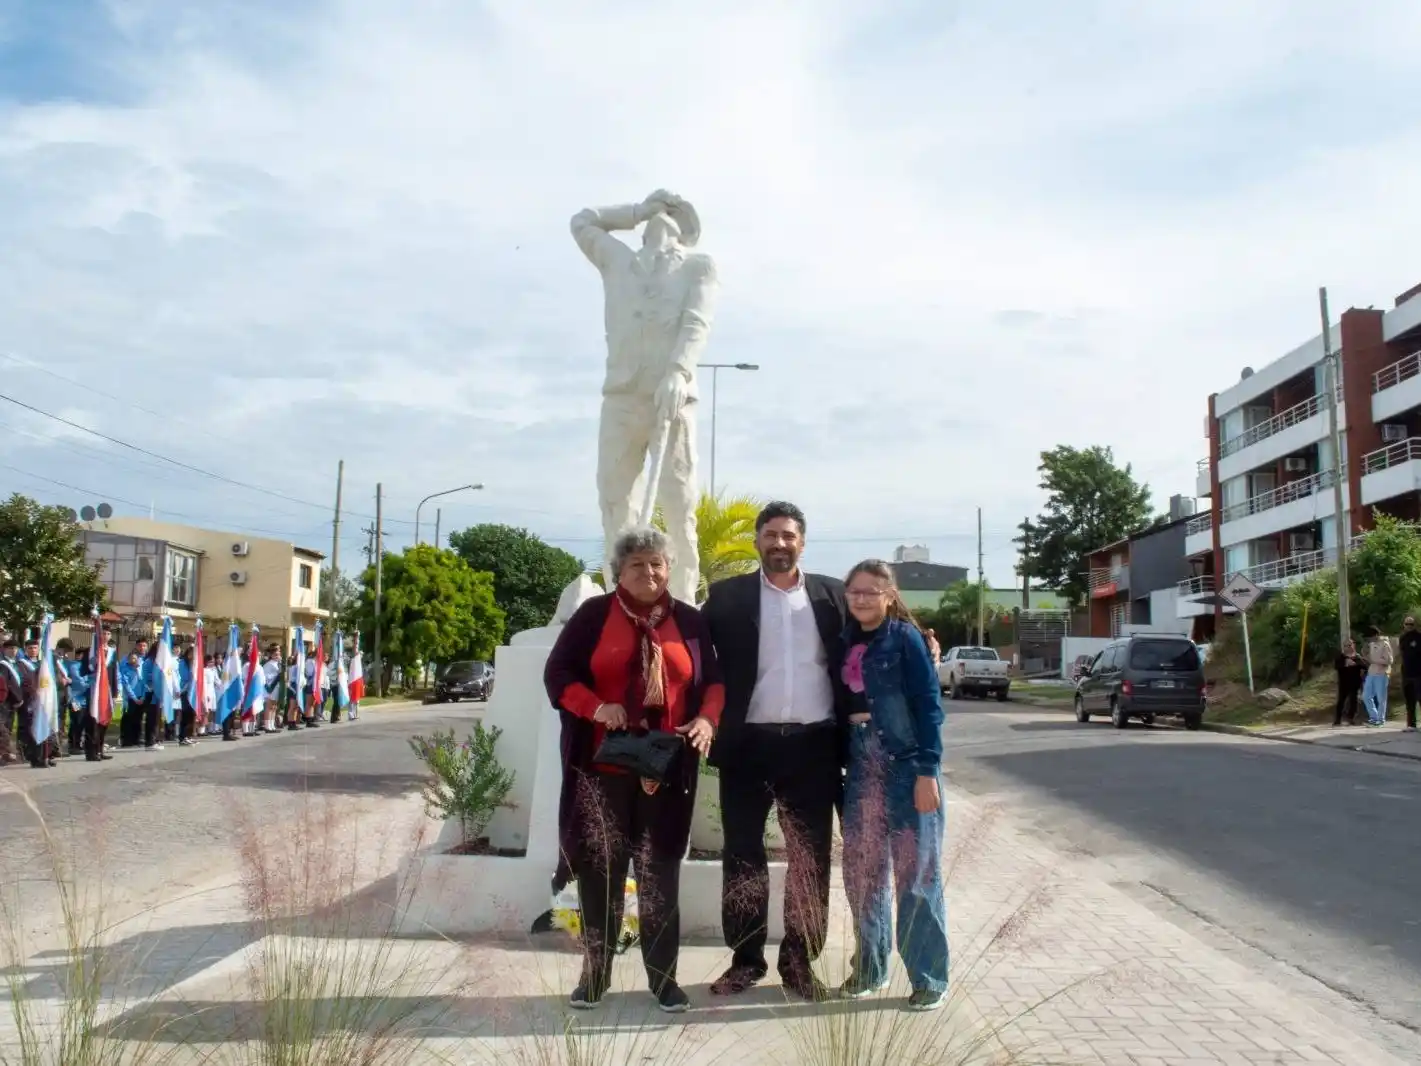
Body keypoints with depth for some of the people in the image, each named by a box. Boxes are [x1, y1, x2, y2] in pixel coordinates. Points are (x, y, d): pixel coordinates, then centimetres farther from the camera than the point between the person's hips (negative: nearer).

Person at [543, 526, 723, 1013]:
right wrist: (597, 707, -17)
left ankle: (664, 976, 15)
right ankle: (594, 972, 18)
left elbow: (713, 679, 13)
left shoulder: (689, 620, 9)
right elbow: (557, 673, 0)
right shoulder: (593, 614, 3)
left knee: (660, 869, 5)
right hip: (602, 766, -1)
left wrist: (707, 719, -8)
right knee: (600, 867, 5)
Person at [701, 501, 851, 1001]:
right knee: (742, 854, 6)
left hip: (813, 743, 1)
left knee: (811, 857, 7)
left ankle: (799, 960, 19)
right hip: (749, 742, -1)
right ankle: (745, 958, 19)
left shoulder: (832, 594, 7)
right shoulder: (727, 596, 3)